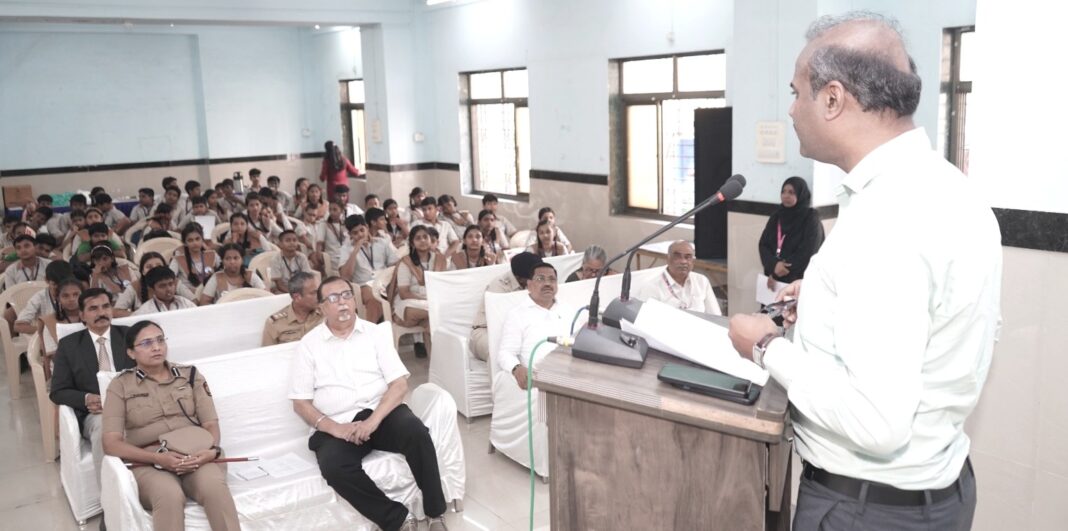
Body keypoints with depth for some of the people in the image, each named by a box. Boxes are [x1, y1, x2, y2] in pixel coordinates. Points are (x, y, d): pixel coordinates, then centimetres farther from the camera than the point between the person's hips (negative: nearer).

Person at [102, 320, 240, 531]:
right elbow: (111, 443, -3)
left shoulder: (190, 375, 13)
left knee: (213, 486, -34)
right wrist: (158, 458, -18)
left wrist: (212, 451, -16)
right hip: (148, 462, -1)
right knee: (169, 495, -37)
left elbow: (211, 424, 8)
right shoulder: (120, 385, 6)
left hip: (196, 456, 2)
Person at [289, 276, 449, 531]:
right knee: (333, 465, -32)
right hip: (337, 425, -1)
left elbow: (399, 384, 0)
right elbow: (300, 402, 3)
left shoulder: (374, 333, 8)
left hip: (381, 413, 1)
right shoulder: (309, 345, 6)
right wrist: (333, 427, -14)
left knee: (415, 431, -30)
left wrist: (374, 420, -17)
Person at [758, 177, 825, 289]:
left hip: (798, 280, -5)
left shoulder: (811, 219, -5)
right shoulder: (776, 217, 11)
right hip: (773, 278, 5)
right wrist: (774, 264, -17)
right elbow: (763, 244, 5)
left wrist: (776, 275, -12)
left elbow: (808, 253, -12)